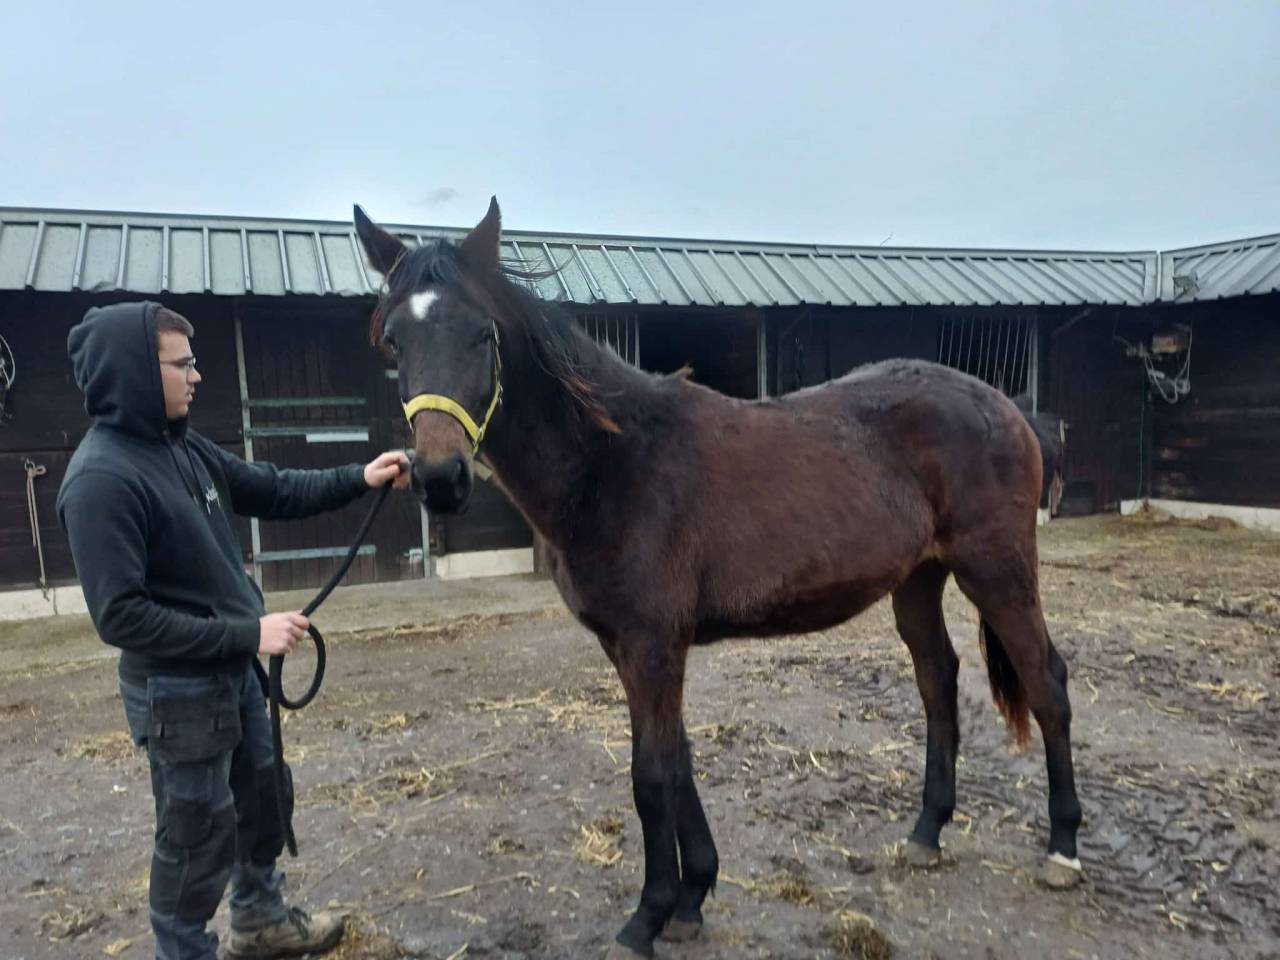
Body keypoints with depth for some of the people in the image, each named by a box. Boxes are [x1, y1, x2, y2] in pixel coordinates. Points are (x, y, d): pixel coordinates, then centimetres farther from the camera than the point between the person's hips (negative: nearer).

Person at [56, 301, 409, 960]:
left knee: (264, 798, 23)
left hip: (234, 672, 9)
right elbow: (120, 616, -26)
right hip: (179, 691, -9)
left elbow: (272, 492, 11)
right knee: (199, 835, 9)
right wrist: (247, 633, -26)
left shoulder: (184, 448, 1)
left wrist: (360, 479, -1)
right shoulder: (101, 479, -24)